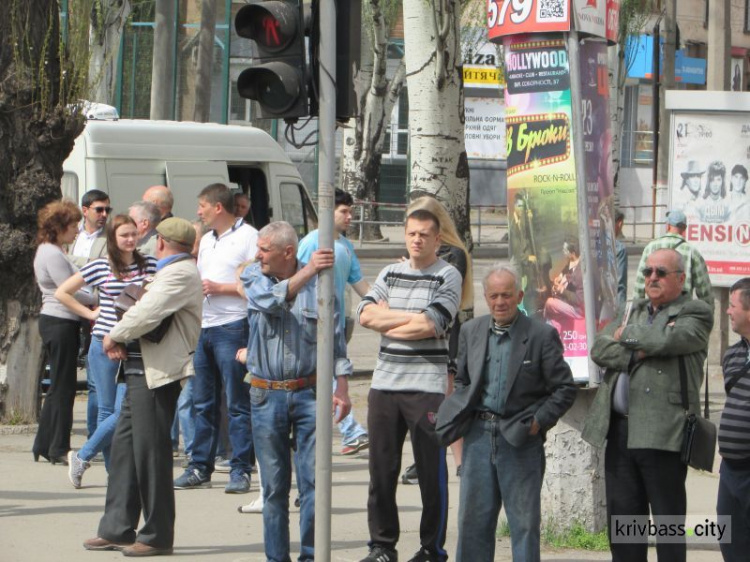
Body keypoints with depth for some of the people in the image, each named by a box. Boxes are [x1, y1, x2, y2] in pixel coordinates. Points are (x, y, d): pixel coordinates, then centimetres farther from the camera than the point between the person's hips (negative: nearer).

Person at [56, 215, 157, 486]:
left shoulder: (149, 265, 5)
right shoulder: (99, 267, 0)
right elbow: (61, 293, 7)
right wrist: (90, 313, 2)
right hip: (104, 345, -1)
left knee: (123, 411, -6)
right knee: (107, 411, 0)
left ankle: (82, 456, 8)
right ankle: (113, 470, 11)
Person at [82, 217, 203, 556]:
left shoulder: (180, 274, -13)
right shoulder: (171, 272, 21)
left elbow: (145, 315, -22)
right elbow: (143, 313, 20)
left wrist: (114, 336, -6)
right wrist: (120, 339, 1)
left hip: (158, 375, -11)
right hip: (141, 372, 11)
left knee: (150, 450, -6)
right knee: (124, 446, 12)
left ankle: (157, 535, 0)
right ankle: (117, 529, 16)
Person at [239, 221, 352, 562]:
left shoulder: (319, 282, 1)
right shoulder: (253, 276, 3)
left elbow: (335, 338, 6)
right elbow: (272, 300, -20)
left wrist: (342, 389, 0)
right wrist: (307, 272, -31)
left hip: (309, 392, -1)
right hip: (267, 395, 1)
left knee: (313, 480, -6)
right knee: (274, 485, 6)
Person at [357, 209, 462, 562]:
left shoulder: (447, 277, -2)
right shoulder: (390, 274, 14)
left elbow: (429, 326, -14)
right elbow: (366, 314, 1)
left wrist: (387, 322, -3)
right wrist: (410, 317, -8)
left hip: (427, 385, -5)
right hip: (385, 383, 5)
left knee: (431, 472, 0)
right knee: (381, 469, 6)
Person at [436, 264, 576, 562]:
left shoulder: (542, 335, -5)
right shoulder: (471, 331, 8)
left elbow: (564, 389, -3)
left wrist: (539, 421, -13)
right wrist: (459, 417, 3)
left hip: (520, 438, -4)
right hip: (479, 434, 4)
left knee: (524, 520, 1)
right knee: (473, 517, 7)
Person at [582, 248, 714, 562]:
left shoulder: (696, 313, 0)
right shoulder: (633, 311, 20)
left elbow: (664, 339, -19)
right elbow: (599, 350, 6)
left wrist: (626, 336, -1)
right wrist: (638, 353, -10)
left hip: (662, 432, -7)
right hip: (620, 430, 7)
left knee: (667, 520, -3)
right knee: (622, 515, 10)